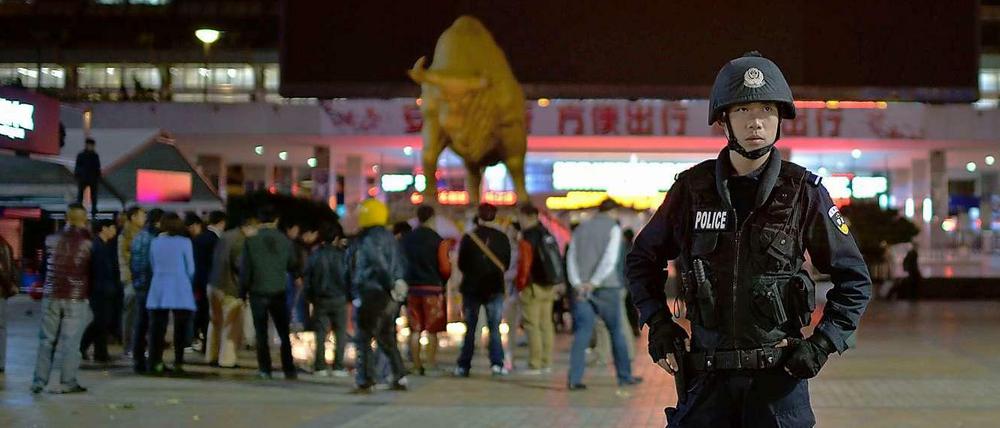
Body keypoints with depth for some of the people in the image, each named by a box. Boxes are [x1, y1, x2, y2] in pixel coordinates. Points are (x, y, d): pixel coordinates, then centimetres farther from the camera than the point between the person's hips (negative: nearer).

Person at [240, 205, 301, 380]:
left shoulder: (251, 241, -8)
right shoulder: (285, 240, -4)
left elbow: (245, 269, -6)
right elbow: (293, 266, 6)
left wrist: (243, 292, 3)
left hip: (258, 293, -1)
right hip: (279, 293, 1)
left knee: (261, 334, 7)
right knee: (284, 334, 9)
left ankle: (265, 369, 5)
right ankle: (289, 370, 6)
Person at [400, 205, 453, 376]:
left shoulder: (406, 239, 4)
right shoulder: (438, 241, -8)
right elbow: (445, 268, -10)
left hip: (412, 287, 4)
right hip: (433, 288, -4)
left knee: (415, 330, 9)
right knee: (432, 330, 3)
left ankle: (417, 365, 10)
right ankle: (431, 363, -1)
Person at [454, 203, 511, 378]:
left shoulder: (469, 238, -8)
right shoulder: (502, 238, -3)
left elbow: (461, 264, -1)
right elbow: (506, 264, 7)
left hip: (472, 288, -1)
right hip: (494, 289, 1)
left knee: (470, 329, 7)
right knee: (494, 328, 5)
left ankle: (464, 366, 6)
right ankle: (497, 363, -7)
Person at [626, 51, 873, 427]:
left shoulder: (804, 191, -3)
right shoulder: (693, 188, 1)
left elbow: (854, 279, 5)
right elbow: (642, 259, 16)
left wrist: (822, 343, -5)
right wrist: (658, 323, 4)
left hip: (778, 374, -1)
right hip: (707, 376, 2)